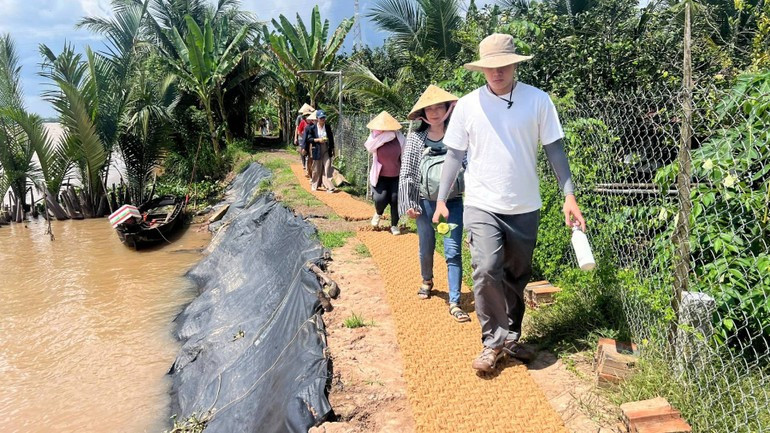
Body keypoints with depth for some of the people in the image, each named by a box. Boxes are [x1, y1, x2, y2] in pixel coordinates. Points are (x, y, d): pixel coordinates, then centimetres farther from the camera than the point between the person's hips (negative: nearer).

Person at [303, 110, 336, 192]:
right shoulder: (312, 128, -3)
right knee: (317, 169, 8)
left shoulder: (328, 127, 4)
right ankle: (314, 185, 26)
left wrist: (332, 149, 12)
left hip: (326, 150, 1)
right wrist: (318, 140, -17)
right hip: (317, 150, -1)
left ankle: (329, 187, -7)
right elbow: (309, 138, -2)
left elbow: (331, 138, 11)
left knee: (327, 168, -6)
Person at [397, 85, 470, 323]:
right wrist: (408, 203, -2)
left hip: (452, 201, -1)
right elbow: (407, 172, 2)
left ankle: (454, 302, 0)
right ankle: (427, 281, 45)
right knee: (426, 248, 16)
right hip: (426, 201, 2)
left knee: (453, 252, -5)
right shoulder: (416, 138, -1)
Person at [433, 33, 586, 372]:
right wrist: (441, 199, 4)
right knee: (486, 270, -18)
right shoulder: (467, 104, -1)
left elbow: (554, 150, 0)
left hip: (525, 208, 1)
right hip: (482, 206, -1)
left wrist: (569, 196, -6)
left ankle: (510, 337, 32)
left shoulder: (538, 100, -2)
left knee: (517, 277, 12)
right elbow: (454, 154, 5)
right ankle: (494, 340, 1)